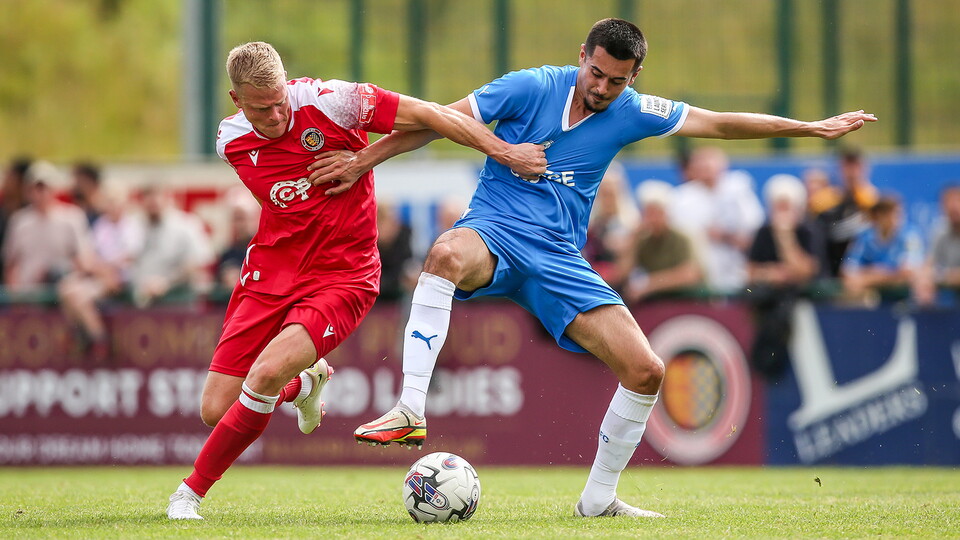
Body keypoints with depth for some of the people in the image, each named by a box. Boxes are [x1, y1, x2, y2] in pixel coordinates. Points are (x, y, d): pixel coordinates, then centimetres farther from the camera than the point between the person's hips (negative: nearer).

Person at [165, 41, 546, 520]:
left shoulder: (328, 102, -16)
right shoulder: (231, 142, -2)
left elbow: (428, 115, -11)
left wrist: (503, 150, -13)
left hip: (340, 278, -5)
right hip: (269, 274, 5)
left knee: (266, 373, -28)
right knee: (215, 410, -1)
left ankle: (191, 492, -9)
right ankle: (304, 384, 34)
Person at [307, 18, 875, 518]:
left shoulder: (631, 113, 4)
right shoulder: (532, 88, -6)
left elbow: (720, 123, 11)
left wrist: (813, 128, 14)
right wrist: (365, 160, -8)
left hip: (560, 260, 4)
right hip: (495, 231, -4)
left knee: (646, 370, -7)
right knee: (447, 253, -42)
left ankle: (599, 498, 11)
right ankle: (410, 413, -44)